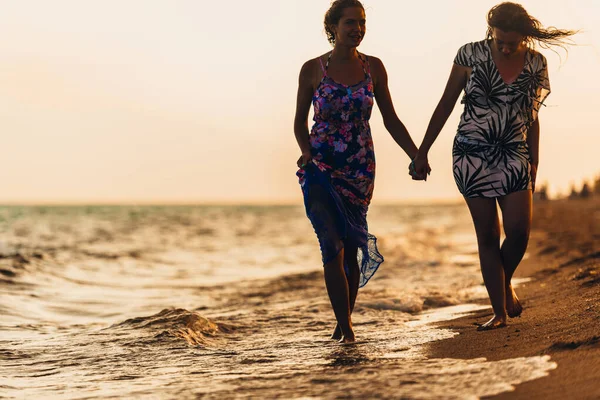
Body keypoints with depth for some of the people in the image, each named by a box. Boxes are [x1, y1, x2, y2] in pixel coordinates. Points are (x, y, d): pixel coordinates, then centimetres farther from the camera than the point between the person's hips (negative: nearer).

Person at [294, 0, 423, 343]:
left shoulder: (373, 67, 3)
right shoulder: (312, 69, -2)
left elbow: (391, 120, 9)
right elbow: (300, 121, 8)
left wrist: (417, 156, 1)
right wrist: (308, 153, -9)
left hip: (360, 170, 2)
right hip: (321, 169, -2)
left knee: (351, 249, 6)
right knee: (333, 246, -12)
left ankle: (345, 321, 21)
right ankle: (345, 324, -4)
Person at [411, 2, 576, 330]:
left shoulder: (536, 63, 1)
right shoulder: (471, 55, -6)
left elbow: (532, 117, 11)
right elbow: (445, 106, 1)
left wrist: (534, 164, 12)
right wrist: (422, 152, 1)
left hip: (513, 156, 2)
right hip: (472, 155, -2)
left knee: (519, 231, -10)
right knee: (487, 235, -1)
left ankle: (506, 284, 20)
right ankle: (499, 313, 5)